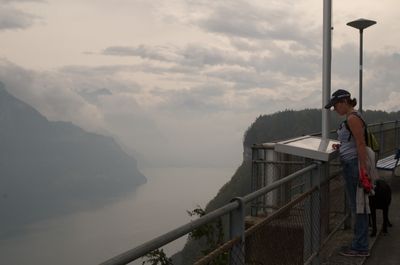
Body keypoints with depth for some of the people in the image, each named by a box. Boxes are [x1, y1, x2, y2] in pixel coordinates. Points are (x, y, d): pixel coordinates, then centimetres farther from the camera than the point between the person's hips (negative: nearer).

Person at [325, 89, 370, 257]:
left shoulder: (353, 118, -15)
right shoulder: (350, 118, 15)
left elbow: (361, 144, -20)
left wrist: (363, 170, -22)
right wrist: (340, 147, 12)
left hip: (355, 165, -10)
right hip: (350, 165, 10)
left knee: (358, 207, -2)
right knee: (356, 206, 15)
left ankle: (361, 248, 7)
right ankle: (358, 244, 25)